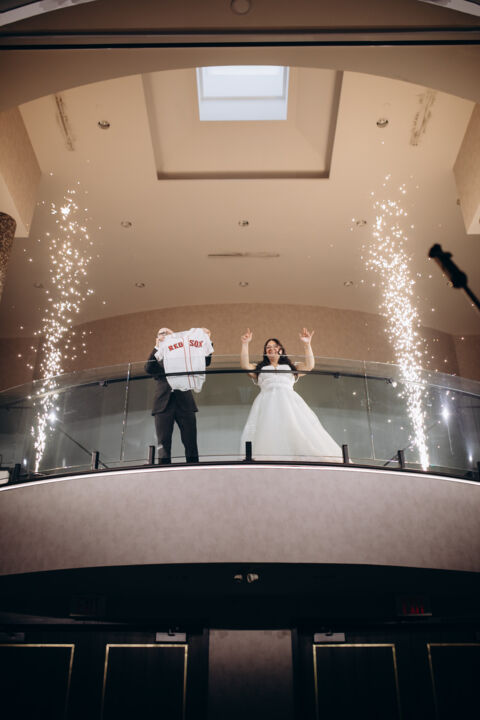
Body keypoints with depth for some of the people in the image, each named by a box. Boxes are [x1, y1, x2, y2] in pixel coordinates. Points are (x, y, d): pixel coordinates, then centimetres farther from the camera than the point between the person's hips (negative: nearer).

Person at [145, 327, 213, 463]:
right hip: (164, 403, -1)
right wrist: (157, 347, -16)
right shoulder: (156, 358, 14)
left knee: (191, 444, -3)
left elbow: (205, 361, 10)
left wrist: (207, 340, -2)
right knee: (163, 444, -5)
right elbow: (148, 369, -7)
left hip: (184, 403, 1)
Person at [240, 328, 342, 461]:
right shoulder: (259, 368, 28)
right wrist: (245, 344, 6)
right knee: (269, 435, -23)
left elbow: (309, 366, 15)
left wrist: (307, 344, 8)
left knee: (301, 432, -21)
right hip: (267, 401, 0)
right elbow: (245, 366, 11)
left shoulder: (291, 366, 29)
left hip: (289, 399, 0)